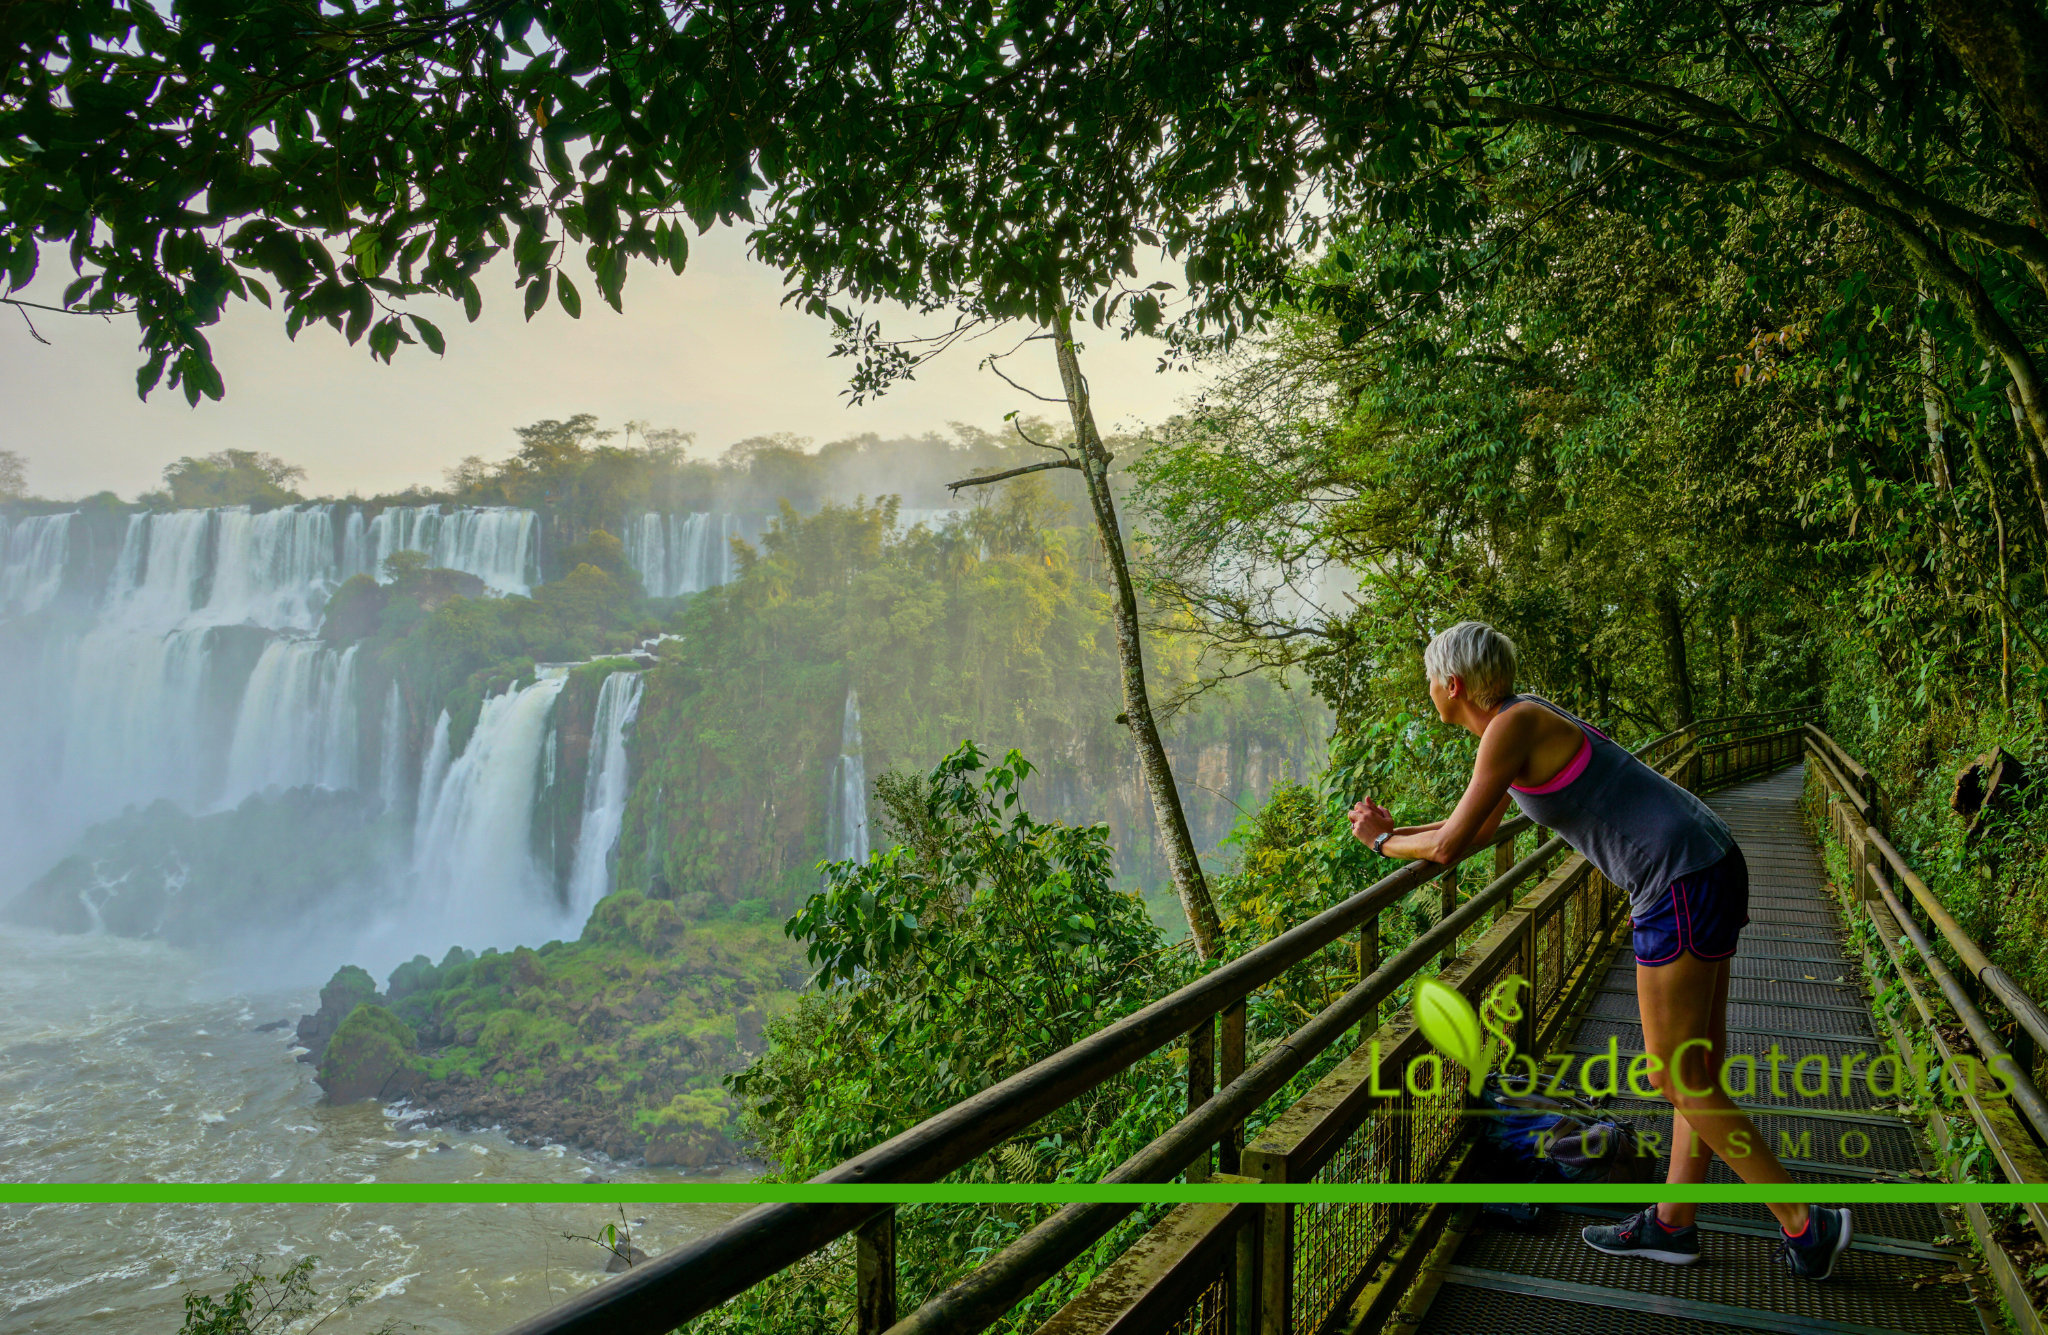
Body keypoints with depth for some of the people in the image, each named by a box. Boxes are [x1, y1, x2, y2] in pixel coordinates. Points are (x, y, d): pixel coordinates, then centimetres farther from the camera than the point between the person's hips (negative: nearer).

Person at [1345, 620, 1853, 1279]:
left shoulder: (1511, 727, -15)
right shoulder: (1521, 721, 14)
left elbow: (1449, 846, -12)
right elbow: (1479, 828, 26)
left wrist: (1384, 843, 5)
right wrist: (1392, 833, 24)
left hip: (1682, 882, -10)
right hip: (1710, 869, 10)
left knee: (1675, 1076, 2)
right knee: (1697, 1064, 16)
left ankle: (1807, 1224, 13)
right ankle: (1673, 1222, 27)